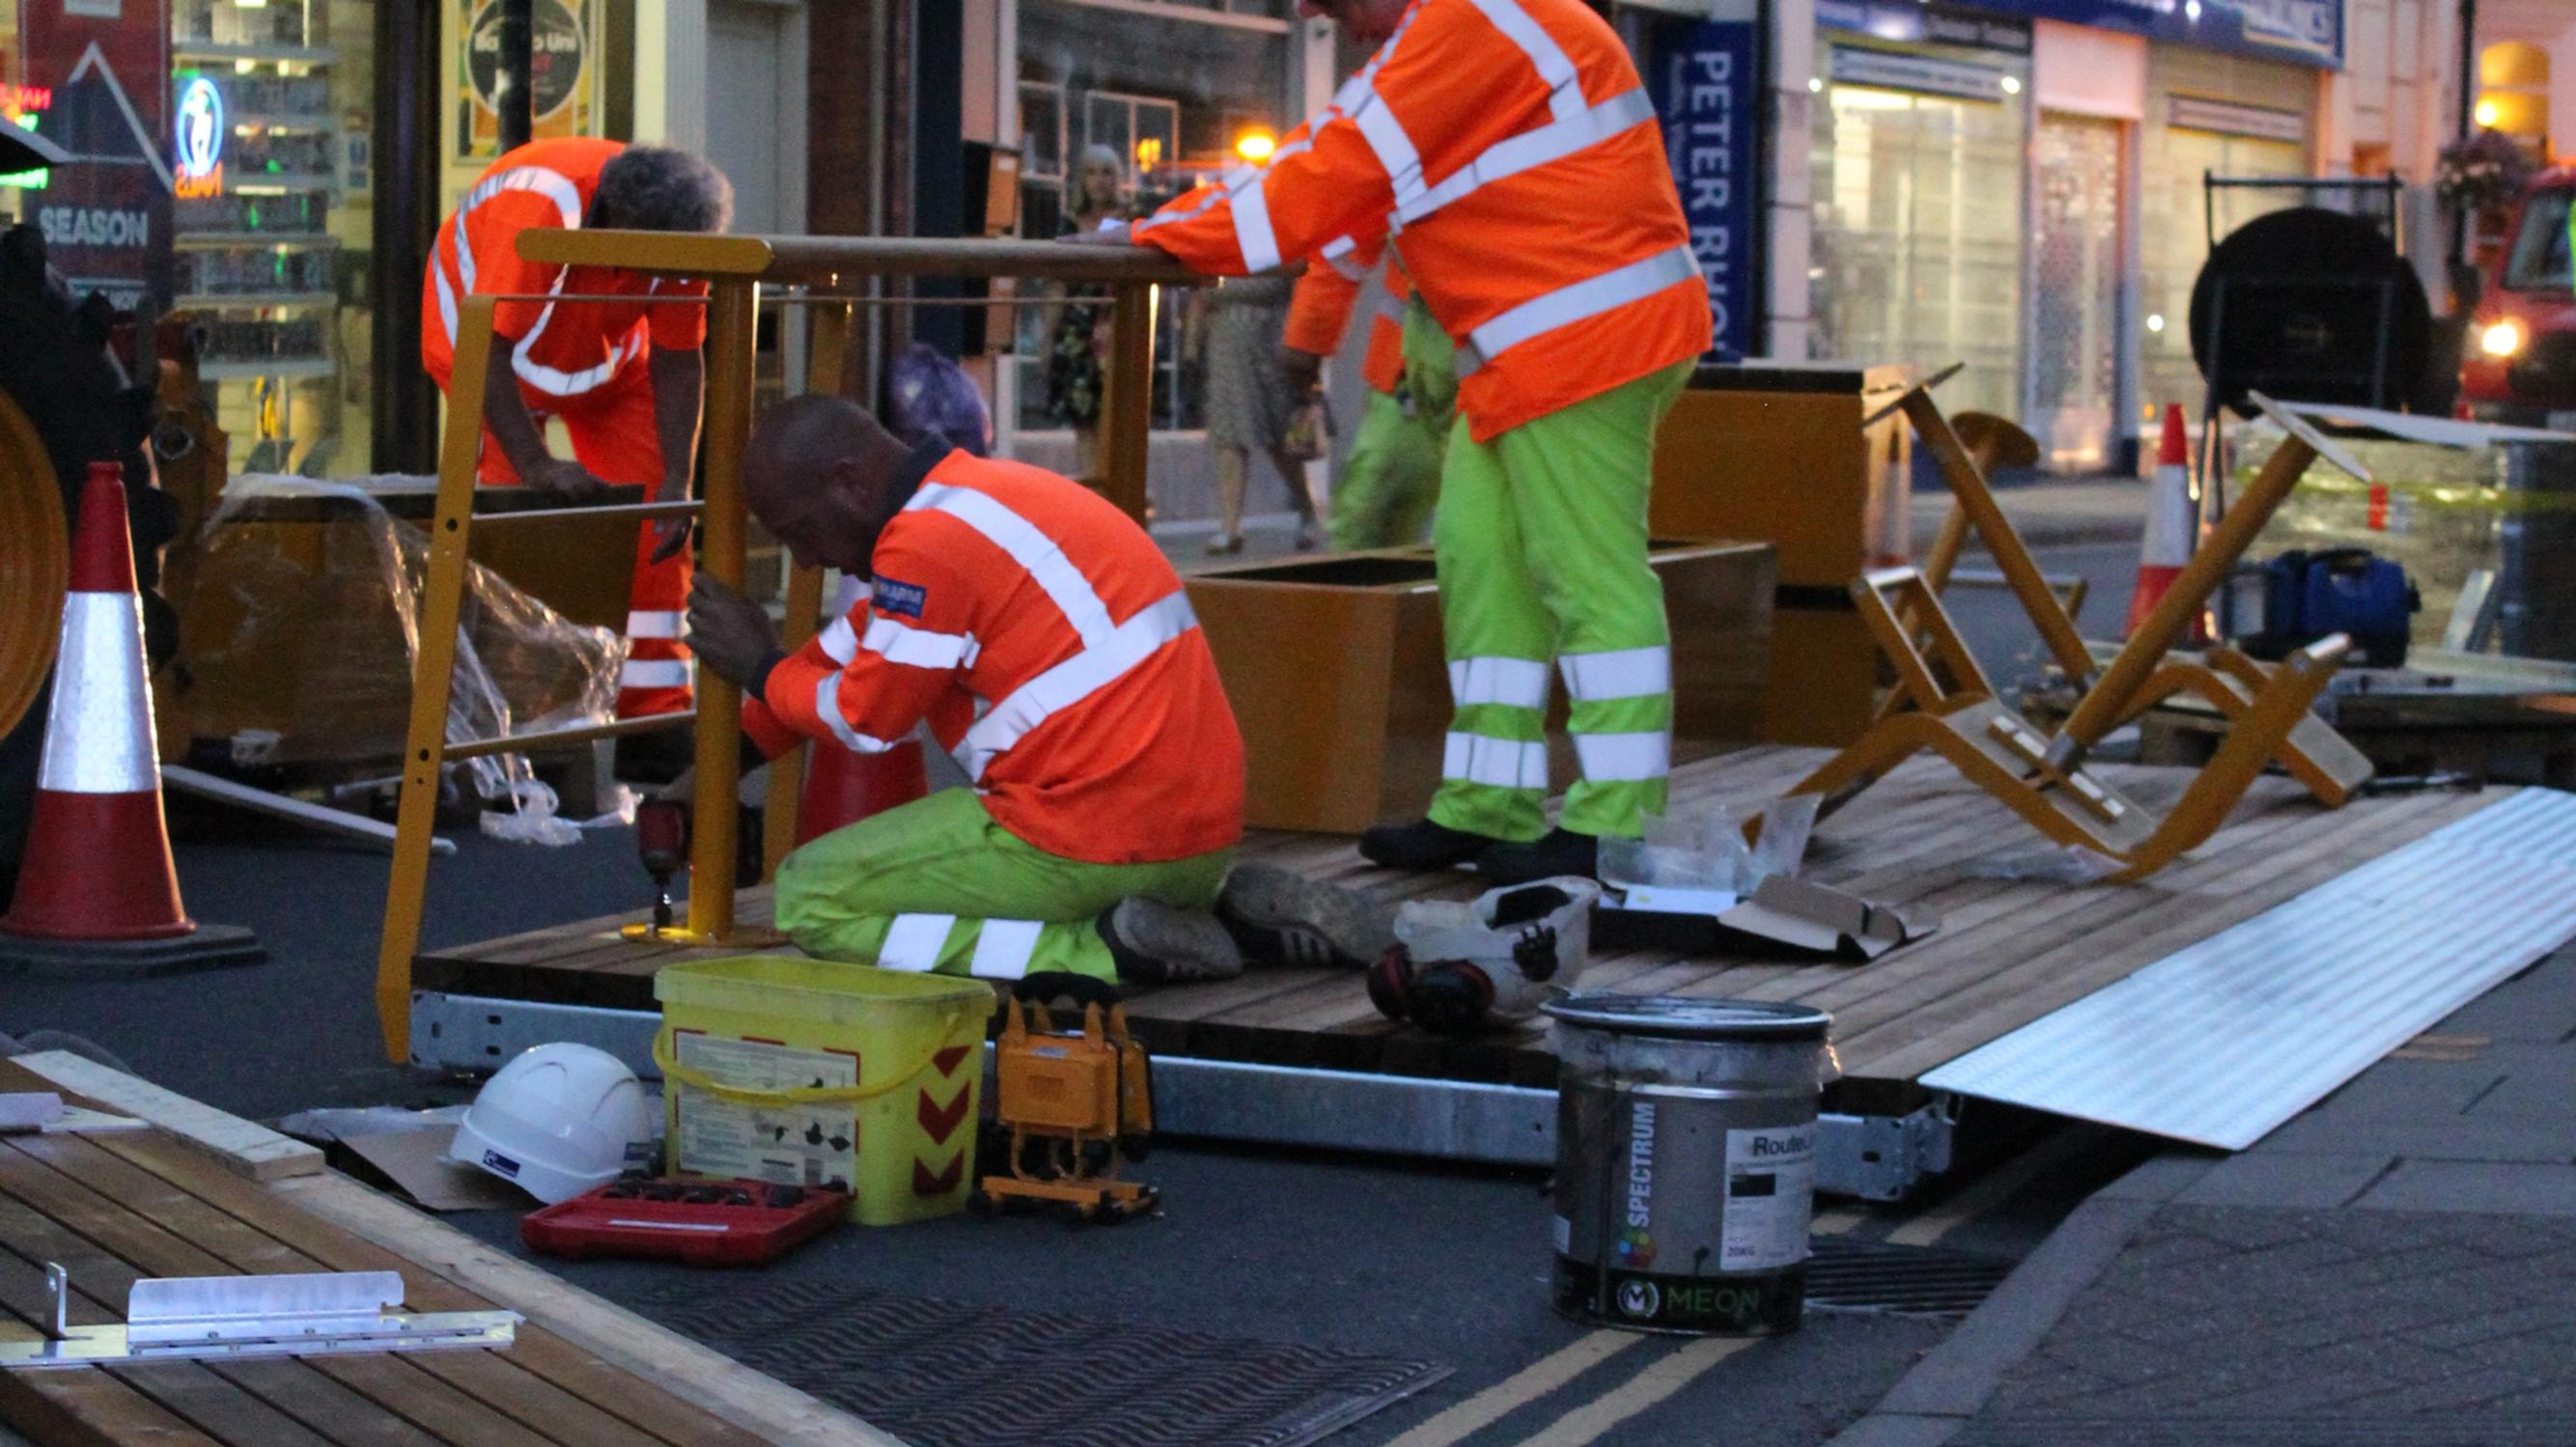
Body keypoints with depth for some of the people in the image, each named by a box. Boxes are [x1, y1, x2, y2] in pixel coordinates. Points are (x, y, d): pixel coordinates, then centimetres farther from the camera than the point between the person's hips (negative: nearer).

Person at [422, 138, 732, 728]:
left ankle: (657, 712, -1)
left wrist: (676, 480, -24)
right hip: (486, 346, -4)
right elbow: (489, 350, -41)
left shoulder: (675, 238, -23)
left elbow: (678, 359, -15)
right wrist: (535, 465, -46)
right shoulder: (536, 209, -41)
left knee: (652, 521, -6)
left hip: (608, 359, 5)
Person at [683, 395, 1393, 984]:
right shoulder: (981, 494, 17)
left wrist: (760, 669, 13)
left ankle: (1101, 950, -13)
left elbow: (866, 719, -5)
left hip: (1093, 840, -9)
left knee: (806, 898, -1)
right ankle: (1230, 908, 11)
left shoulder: (929, 541, -13)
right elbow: (850, 649, 26)